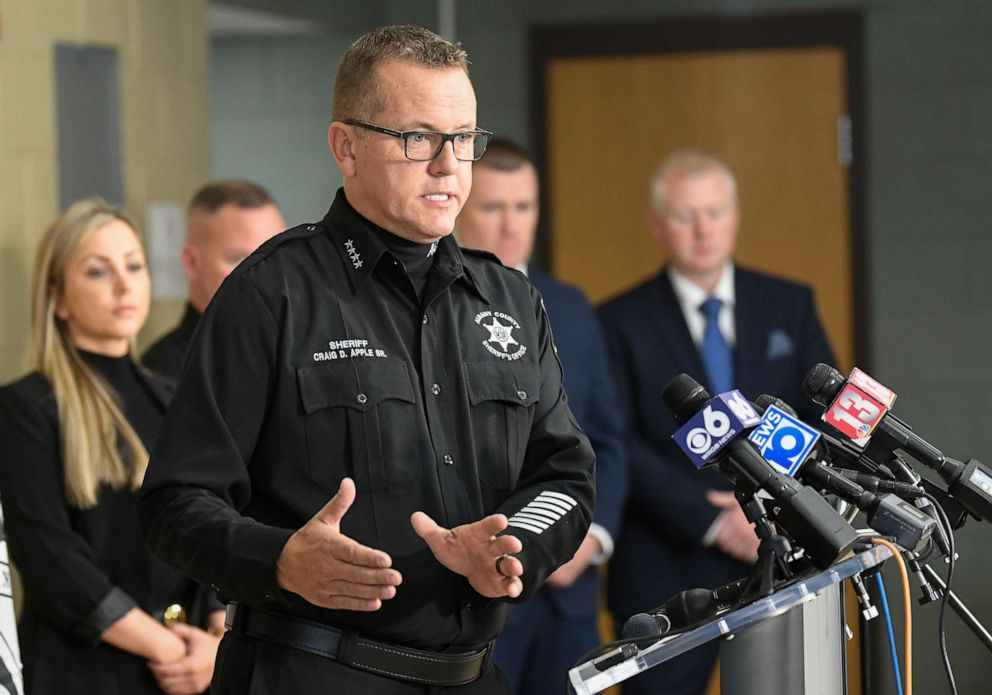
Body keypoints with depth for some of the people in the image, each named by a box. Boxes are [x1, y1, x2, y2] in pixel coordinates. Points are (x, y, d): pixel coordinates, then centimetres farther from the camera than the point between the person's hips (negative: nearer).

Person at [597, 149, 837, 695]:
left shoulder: (790, 306, 11)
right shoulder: (622, 322, 1)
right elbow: (618, 446, -6)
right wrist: (712, 522, -14)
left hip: (779, 561, 2)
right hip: (667, 575, -2)